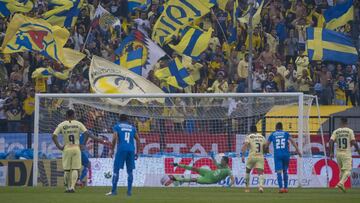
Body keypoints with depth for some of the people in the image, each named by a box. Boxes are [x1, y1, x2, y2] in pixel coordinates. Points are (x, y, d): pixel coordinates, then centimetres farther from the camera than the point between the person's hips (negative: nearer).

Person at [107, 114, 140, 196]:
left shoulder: (117, 126, 8)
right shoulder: (132, 127, 18)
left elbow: (114, 138, -7)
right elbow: (138, 140, 15)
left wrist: (112, 150, -1)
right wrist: (137, 152, 20)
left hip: (121, 149, -3)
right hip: (131, 150, 3)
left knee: (116, 169, -1)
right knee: (130, 171, 9)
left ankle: (114, 190, -6)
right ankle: (129, 191, 3)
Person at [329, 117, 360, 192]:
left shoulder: (336, 131, 4)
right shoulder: (350, 131, -5)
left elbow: (330, 142, -6)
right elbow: (354, 142, -11)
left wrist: (331, 152, -2)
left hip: (338, 154, 4)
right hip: (347, 154, -4)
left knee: (342, 170, 18)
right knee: (347, 170, -4)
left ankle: (341, 184, 15)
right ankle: (341, 183, -25)